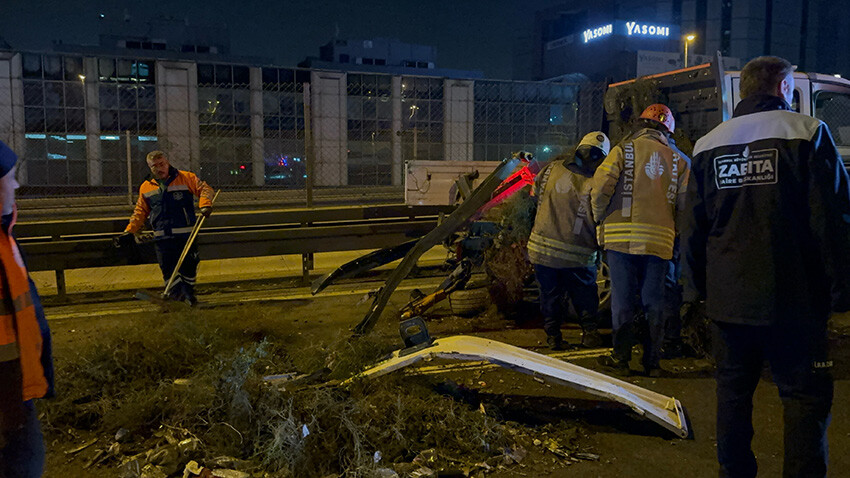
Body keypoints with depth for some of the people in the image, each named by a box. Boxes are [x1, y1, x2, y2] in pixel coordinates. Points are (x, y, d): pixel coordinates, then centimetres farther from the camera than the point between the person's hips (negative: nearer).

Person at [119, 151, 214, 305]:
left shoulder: (186, 178, 1)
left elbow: (205, 189, -1)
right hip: (162, 237, 2)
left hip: (186, 234, -2)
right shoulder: (146, 187, 12)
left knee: (188, 266, 5)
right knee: (168, 269, -1)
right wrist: (129, 231, 13)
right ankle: (175, 296, 9)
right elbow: (140, 212, 20)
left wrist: (205, 204, -20)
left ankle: (188, 293, 25)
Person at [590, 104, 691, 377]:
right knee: (654, 302, 10)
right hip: (660, 240, 3)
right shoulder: (677, 160, 10)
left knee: (622, 300, 4)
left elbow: (600, 187, -9)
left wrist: (601, 220, 5)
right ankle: (652, 362, 15)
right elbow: (685, 202, 4)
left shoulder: (624, 150, 1)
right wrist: (674, 230, 19)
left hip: (622, 237, -2)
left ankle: (621, 359, 10)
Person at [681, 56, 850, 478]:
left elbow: (693, 226, 9)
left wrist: (695, 287, 14)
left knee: (733, 390, 13)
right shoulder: (807, 132, -4)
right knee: (806, 396, 6)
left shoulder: (708, 143, 8)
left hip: (727, 297, 4)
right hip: (792, 300, -4)